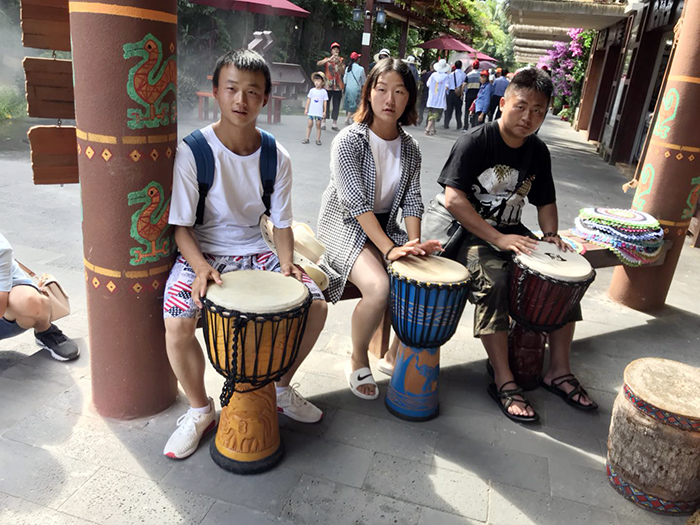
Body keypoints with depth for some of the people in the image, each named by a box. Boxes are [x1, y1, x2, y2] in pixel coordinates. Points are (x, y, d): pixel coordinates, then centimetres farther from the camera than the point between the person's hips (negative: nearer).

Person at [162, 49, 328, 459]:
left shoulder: (276, 158, -2)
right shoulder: (193, 151, -13)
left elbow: (282, 222, 3)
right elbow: (181, 226, -11)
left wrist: (286, 262, -15)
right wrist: (201, 267, -28)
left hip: (255, 251, 3)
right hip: (202, 253, -3)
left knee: (316, 305, -14)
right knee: (178, 321, -28)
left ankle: (281, 387, 14)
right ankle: (201, 409, 2)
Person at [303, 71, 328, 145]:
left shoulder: (324, 92, -2)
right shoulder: (312, 90, 3)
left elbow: (325, 102, 1)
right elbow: (308, 100, 7)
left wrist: (325, 111, -2)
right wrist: (306, 109, 5)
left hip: (319, 112, -2)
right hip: (311, 111, 2)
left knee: (318, 125, 3)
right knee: (309, 124, 4)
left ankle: (318, 139, 8)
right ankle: (307, 138, 9)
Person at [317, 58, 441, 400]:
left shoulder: (410, 149, 6)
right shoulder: (349, 140, -13)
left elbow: (411, 200, 2)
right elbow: (356, 202, -21)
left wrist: (414, 243, -15)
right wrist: (390, 248, -29)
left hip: (386, 226, 6)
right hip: (345, 226, -6)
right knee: (378, 286, -30)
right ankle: (358, 361, -3)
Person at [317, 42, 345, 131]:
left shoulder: (341, 60, 8)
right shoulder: (327, 59, 6)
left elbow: (343, 72, -4)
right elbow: (318, 63, -13)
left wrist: (338, 63, -18)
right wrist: (330, 59, -22)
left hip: (338, 86, 1)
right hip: (328, 86, -1)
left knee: (336, 105, 3)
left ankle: (335, 124, 10)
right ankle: (323, 123, 7)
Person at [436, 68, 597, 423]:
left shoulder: (538, 152, 6)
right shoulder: (475, 142, -13)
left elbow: (545, 201, 17)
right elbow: (453, 199, -23)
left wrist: (550, 235, -5)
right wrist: (497, 238, -28)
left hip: (513, 233, 7)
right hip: (470, 234, -6)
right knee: (493, 281, -33)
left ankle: (558, 371, 6)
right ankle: (503, 382, -20)